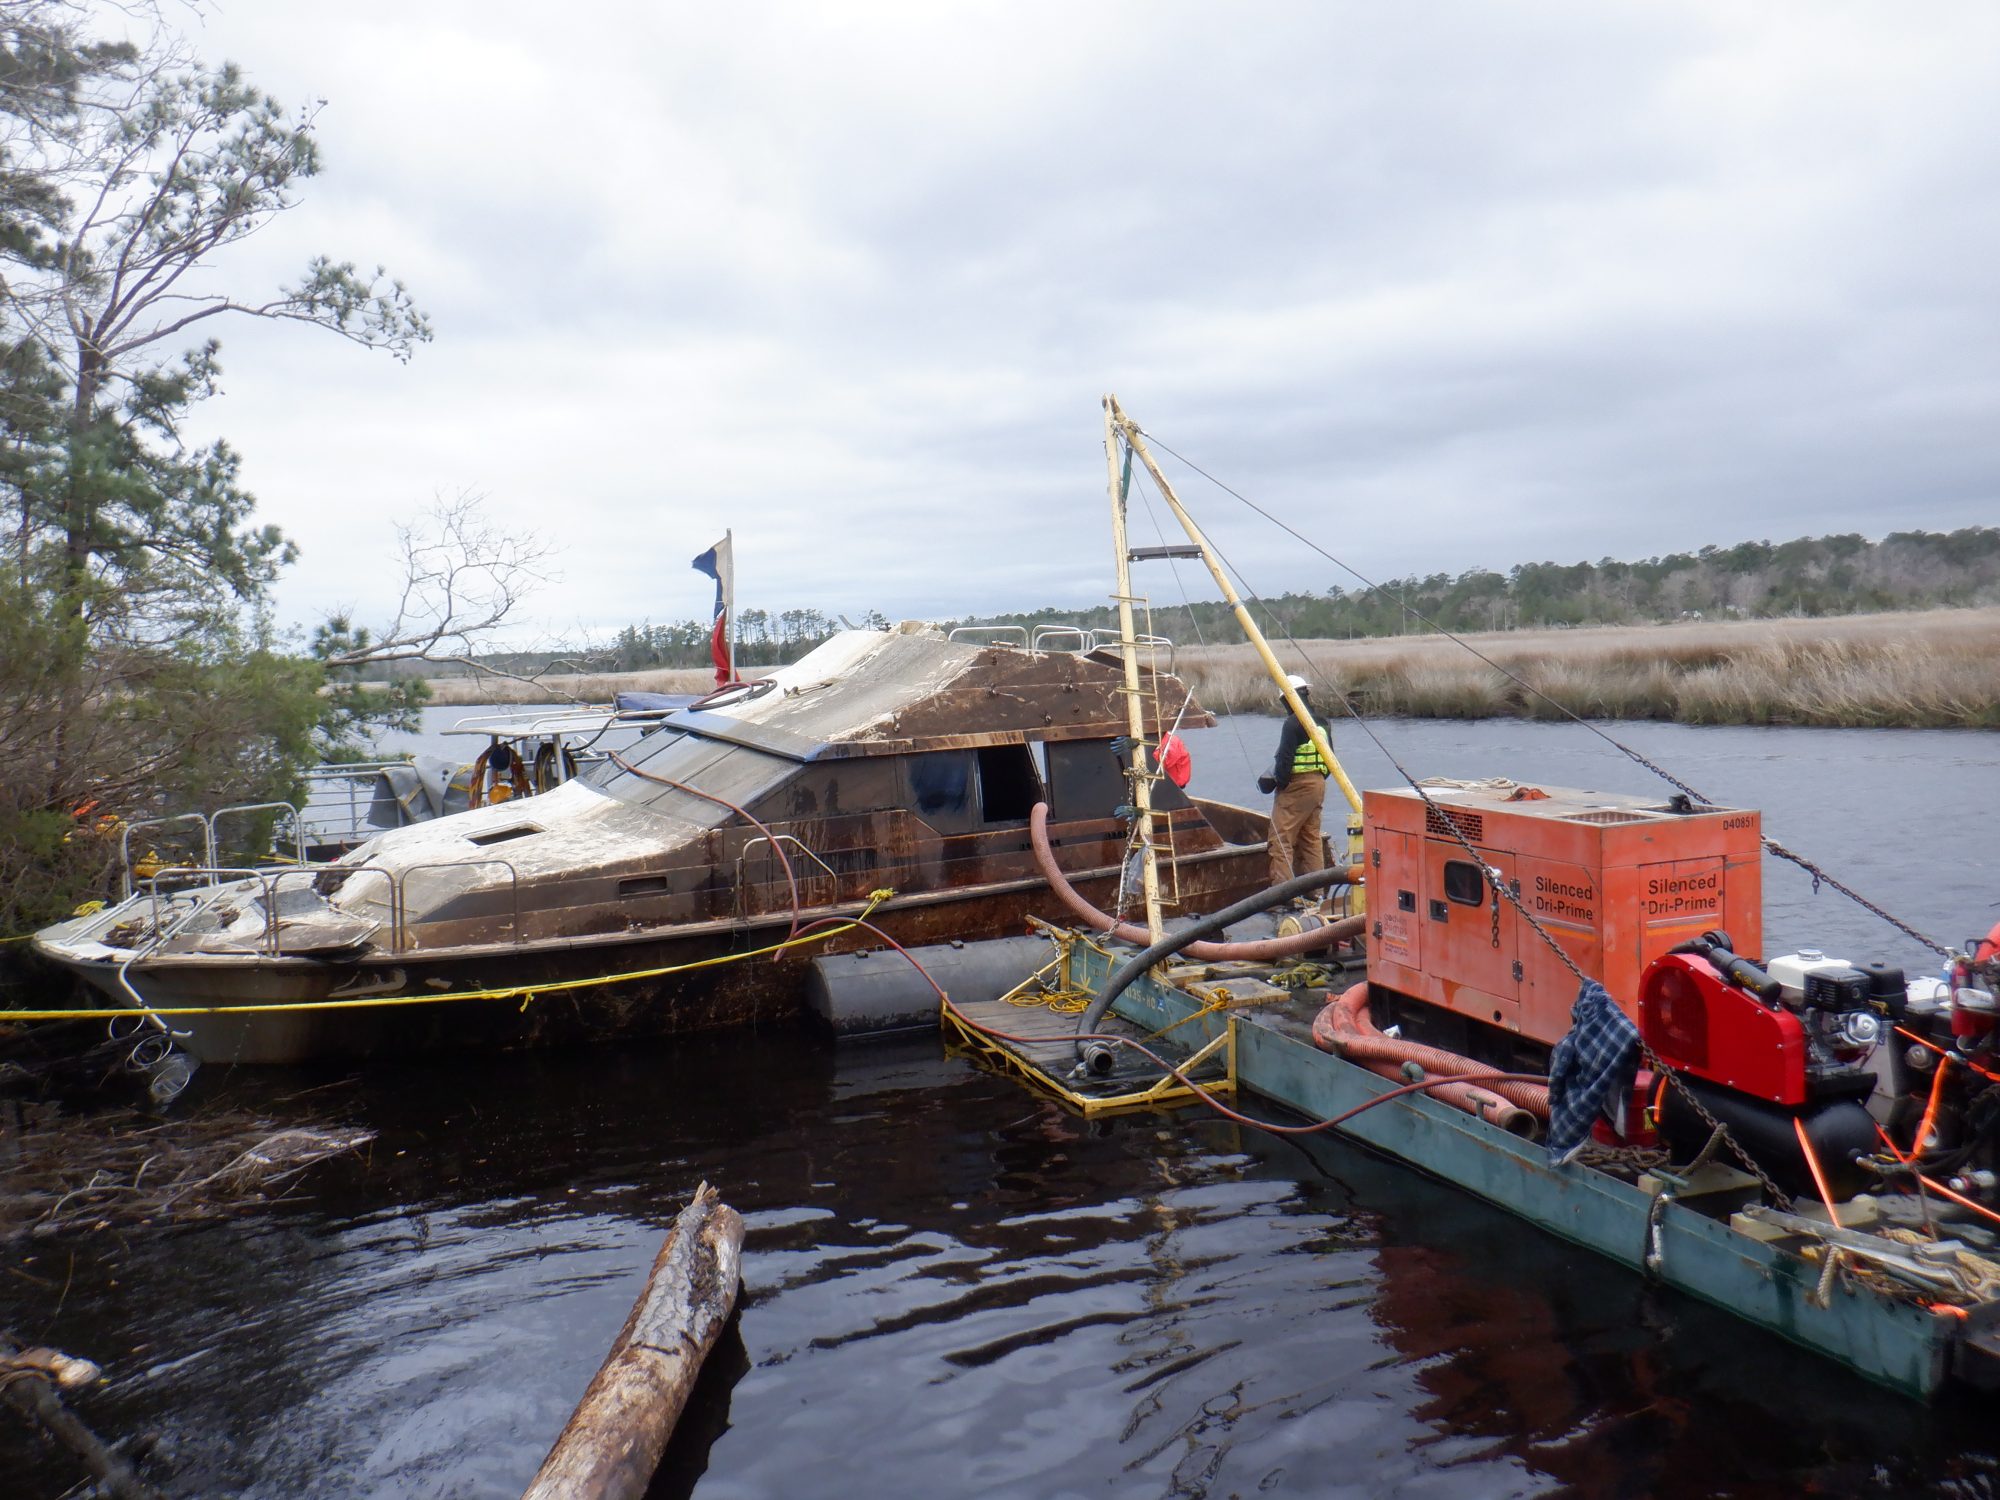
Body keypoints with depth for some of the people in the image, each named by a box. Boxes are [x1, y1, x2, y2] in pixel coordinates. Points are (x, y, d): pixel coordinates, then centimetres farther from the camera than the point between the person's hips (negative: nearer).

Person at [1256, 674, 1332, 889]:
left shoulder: (1293, 724, -14)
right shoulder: (1322, 722, 12)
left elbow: (1285, 758, -19)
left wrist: (1278, 782, -6)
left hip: (1296, 786, -9)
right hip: (1318, 784, 9)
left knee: (1281, 838, -6)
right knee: (1311, 839, 14)